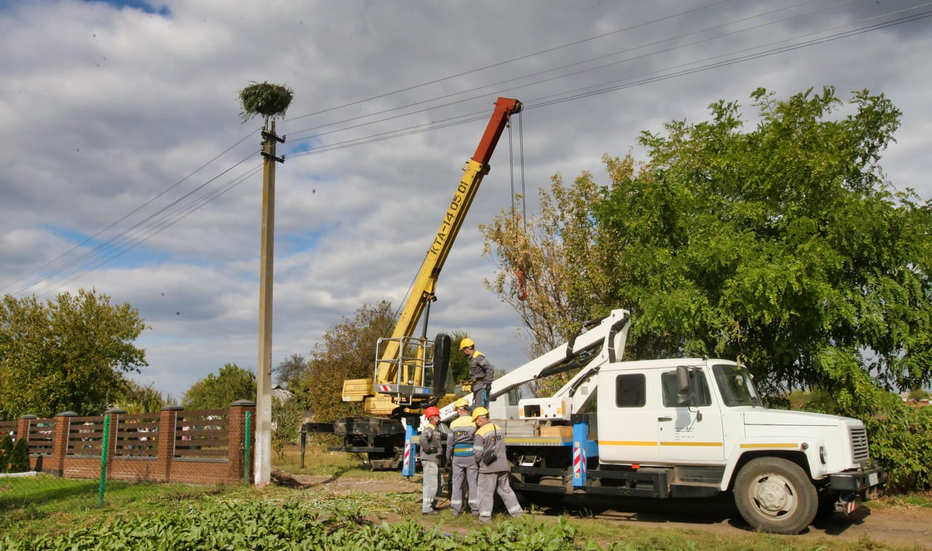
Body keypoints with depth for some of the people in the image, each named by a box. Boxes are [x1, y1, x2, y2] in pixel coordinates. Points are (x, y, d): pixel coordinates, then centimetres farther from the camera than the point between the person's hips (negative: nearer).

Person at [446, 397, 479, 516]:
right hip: (471, 456, 0)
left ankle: (456, 508, 11)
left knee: (457, 483, 8)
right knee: (473, 482, 7)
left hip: (458, 457, 1)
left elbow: (450, 443, 1)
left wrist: (448, 458, 12)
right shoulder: (474, 422, -6)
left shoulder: (454, 424, -3)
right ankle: (475, 508, 8)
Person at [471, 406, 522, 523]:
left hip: (488, 468, -6)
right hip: (502, 465, 6)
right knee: (505, 489, 16)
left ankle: (485, 516, 2)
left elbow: (477, 453, -12)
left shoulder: (480, 433, -12)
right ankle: (517, 513, 19)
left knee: (486, 492, 3)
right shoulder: (498, 429, 10)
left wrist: (477, 462, 7)